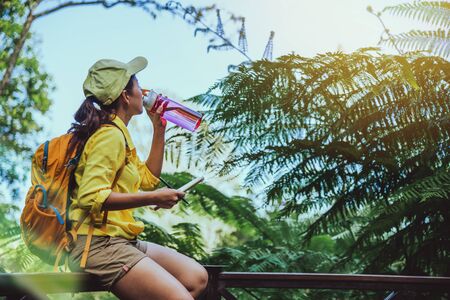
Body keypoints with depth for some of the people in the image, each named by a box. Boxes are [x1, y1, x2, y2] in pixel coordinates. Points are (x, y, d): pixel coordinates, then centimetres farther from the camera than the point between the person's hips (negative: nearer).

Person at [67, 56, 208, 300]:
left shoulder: (118, 134, 18)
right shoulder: (110, 134, -13)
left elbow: (149, 179, 25)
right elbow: (91, 197, -25)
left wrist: (159, 129, 20)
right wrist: (152, 199, -23)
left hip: (121, 241, 10)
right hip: (98, 244, -10)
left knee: (196, 277, 2)